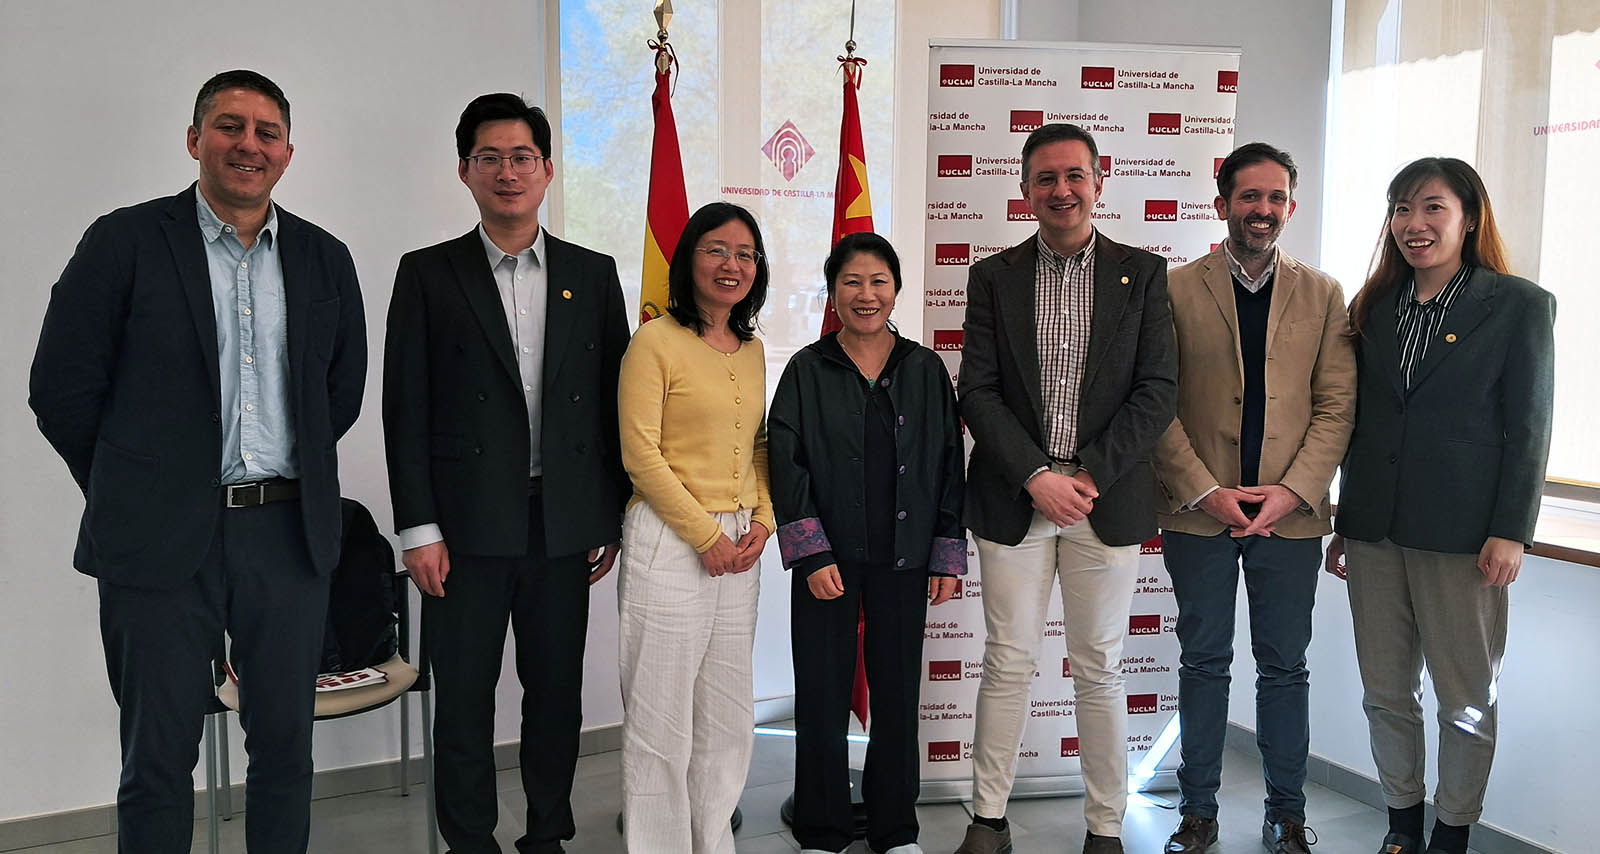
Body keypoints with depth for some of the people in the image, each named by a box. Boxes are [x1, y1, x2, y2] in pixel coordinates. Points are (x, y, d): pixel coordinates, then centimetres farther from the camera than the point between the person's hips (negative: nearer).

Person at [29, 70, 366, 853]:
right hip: (162, 542, -3)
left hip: (289, 532, 3)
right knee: (158, 760, 8)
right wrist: (131, 490, 3)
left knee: (284, 746, 12)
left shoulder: (324, 259, 8)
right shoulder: (125, 242, -2)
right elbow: (61, 388, -1)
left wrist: (290, 481, 11)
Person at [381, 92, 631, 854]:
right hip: (468, 526, -2)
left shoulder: (593, 275, 8)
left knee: (557, 694, 12)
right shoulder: (428, 275, 2)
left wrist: (616, 515, 4)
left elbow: (615, 399, 8)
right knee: (465, 701, 6)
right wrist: (418, 529, -7)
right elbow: (406, 410, -2)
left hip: (565, 526, 2)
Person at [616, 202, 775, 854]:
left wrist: (762, 521, 2)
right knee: (661, 716, 2)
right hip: (669, 540, -6)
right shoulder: (656, 342, -7)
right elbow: (640, 453, -12)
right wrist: (706, 534, -13)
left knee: (729, 713, 14)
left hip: (739, 547, 7)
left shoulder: (753, 350, 13)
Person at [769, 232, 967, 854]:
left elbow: (948, 464, 6)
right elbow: (786, 465, -4)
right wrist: (812, 555, -12)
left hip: (903, 558, 1)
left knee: (898, 692, 9)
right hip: (829, 560, -1)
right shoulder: (807, 370, 1)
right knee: (823, 694, 4)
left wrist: (947, 557, 2)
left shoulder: (925, 370, 5)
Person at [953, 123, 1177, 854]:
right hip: (1013, 498, 0)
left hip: (1106, 498, 0)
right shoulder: (994, 277, 6)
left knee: (1099, 670, 8)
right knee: (1007, 664, 6)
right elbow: (977, 391, 0)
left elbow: (1158, 390, -1)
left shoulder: (1143, 273, 5)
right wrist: (1036, 478, -10)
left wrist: (1091, 476, -10)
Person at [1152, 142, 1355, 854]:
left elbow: (1336, 407, 3)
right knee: (1203, 663, 9)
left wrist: (1291, 491, -10)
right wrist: (1205, 492, -11)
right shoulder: (1176, 289, 2)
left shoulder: (1323, 294, 8)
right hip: (1199, 511, -1)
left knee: (1285, 667, 10)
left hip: (1291, 513, 1)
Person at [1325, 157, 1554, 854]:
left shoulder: (1520, 305, -1)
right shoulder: (1374, 306, 11)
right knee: (1385, 692, 11)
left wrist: (1511, 533, -10)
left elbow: (1529, 429, -4)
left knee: (1467, 699, 7)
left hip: (1462, 536, -4)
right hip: (1373, 532, 4)